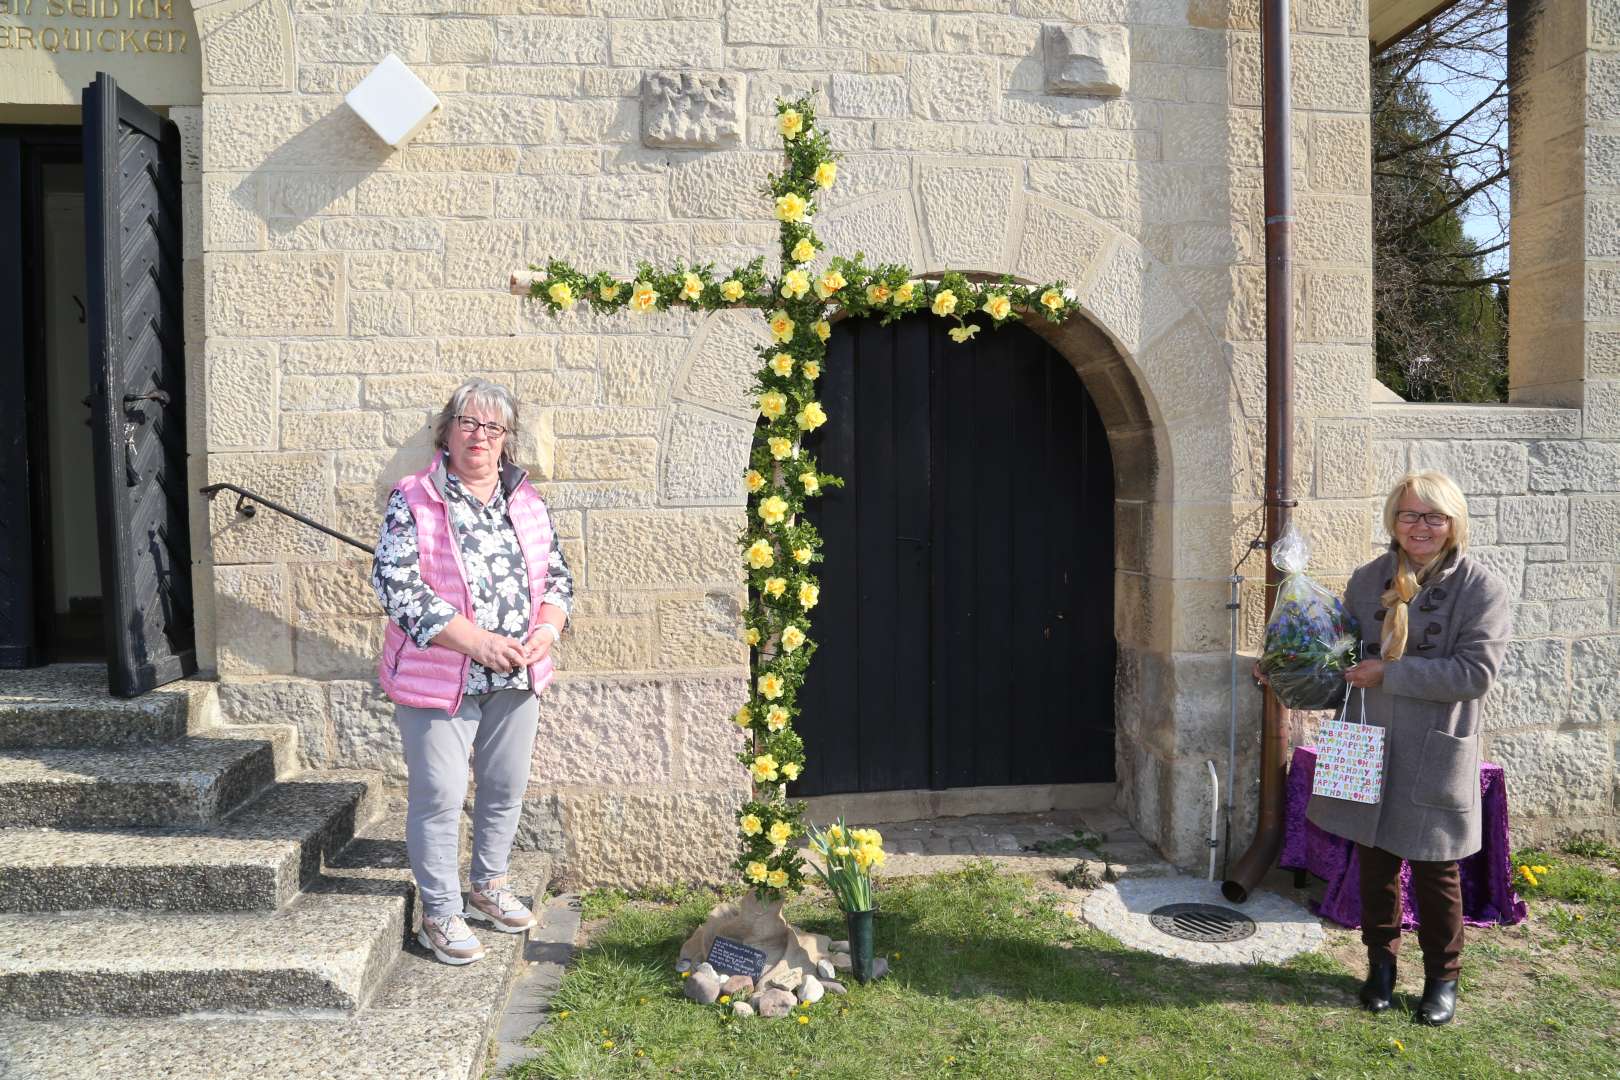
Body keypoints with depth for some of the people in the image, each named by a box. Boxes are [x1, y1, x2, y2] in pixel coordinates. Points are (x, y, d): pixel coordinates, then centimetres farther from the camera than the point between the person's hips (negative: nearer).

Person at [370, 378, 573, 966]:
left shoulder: (527, 500, 7)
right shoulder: (412, 502, -8)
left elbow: (556, 573, 13)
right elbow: (396, 585, -16)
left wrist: (548, 627, -8)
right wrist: (476, 641, -22)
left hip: (516, 677, 5)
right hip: (440, 677, -5)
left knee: (506, 787, 16)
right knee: (438, 797, 2)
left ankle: (488, 887, 37)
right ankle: (441, 913, 18)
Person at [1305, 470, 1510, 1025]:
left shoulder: (1481, 587, -9)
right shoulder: (1368, 579, 4)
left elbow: (1476, 671, -17)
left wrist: (1388, 673, -20)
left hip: (1435, 755, -3)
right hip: (1369, 747, 4)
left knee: (1434, 873, 10)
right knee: (1375, 864, 14)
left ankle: (1443, 978, 30)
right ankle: (1381, 964, 33)